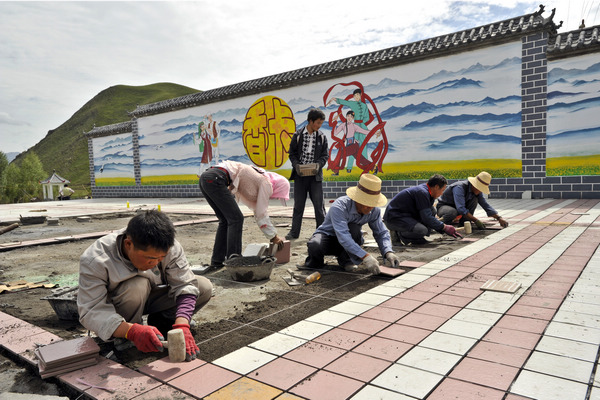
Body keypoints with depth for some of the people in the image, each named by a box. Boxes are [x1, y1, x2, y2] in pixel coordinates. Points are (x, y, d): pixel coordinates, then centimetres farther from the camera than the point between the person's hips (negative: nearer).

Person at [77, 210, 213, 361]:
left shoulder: (170, 247, -25)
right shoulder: (94, 260, -33)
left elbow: (185, 286, -23)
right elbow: (90, 311, -35)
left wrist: (181, 326, -40)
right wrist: (132, 331, -52)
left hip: (151, 298, 4)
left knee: (204, 287, -15)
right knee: (138, 285, -37)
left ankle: (160, 322, 3)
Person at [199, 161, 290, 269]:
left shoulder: (259, 178, 26)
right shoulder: (266, 183, 0)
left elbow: (257, 210, 32)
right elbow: (262, 214, 0)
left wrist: (273, 235, 32)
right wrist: (274, 237, 9)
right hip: (215, 179, -10)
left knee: (225, 220, 16)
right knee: (236, 219, -3)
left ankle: (216, 262, 18)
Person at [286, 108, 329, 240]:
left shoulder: (322, 137, 5)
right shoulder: (298, 135, 2)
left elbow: (325, 154, 6)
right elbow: (292, 153, 4)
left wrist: (319, 164, -13)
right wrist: (296, 165, -13)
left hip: (315, 175, 0)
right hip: (300, 174, 0)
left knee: (319, 203, 1)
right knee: (298, 203, 6)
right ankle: (294, 231, 14)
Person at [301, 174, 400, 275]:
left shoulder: (374, 210, -15)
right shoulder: (339, 207, -34)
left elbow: (381, 233, -7)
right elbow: (343, 237, -44)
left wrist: (388, 252, -28)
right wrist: (365, 256, -53)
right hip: (327, 236, -3)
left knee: (354, 227, -32)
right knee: (315, 245, -39)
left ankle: (345, 260, -9)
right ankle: (315, 261, -2)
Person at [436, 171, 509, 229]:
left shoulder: (477, 191, -7)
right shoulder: (460, 187, -32)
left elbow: (485, 205, -2)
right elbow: (461, 209, -40)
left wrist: (499, 218, -12)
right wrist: (476, 221, -41)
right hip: (443, 206, -7)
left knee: (474, 200, -16)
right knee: (453, 213, -43)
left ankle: (463, 224, -9)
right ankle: (441, 222, -11)